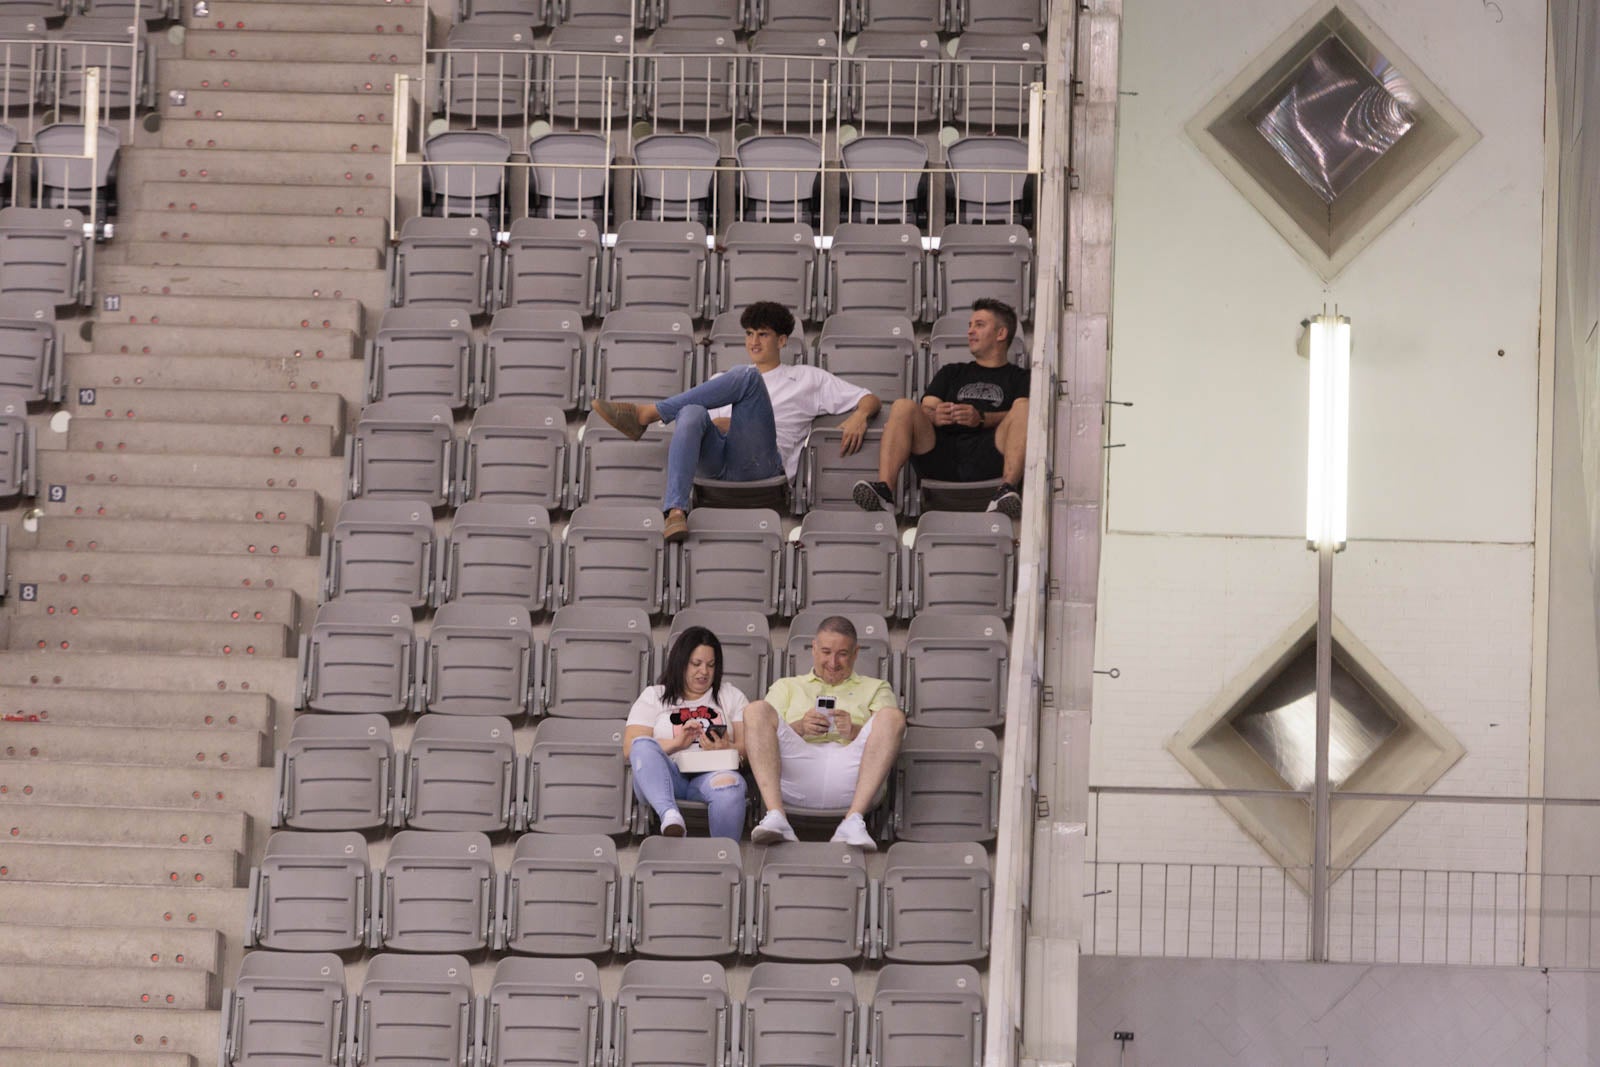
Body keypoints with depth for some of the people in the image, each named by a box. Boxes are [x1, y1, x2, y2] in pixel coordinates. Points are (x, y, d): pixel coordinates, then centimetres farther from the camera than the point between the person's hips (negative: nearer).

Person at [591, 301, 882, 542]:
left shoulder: (807, 378, 28)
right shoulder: (724, 379, 37)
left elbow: (870, 400, 22)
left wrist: (860, 416, -2)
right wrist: (720, 423, 3)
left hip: (761, 463, -3)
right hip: (716, 461, 3)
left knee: (748, 377, -26)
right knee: (692, 413, -34)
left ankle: (646, 414, -25)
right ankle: (675, 511, -53)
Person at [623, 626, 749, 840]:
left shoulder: (731, 696, 27)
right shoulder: (653, 696, 22)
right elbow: (630, 749, 6)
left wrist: (725, 749, -10)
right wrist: (676, 743, -7)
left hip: (711, 774, 0)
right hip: (665, 777, 0)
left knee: (729, 783, -38)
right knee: (643, 745, -34)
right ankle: (669, 815, -57)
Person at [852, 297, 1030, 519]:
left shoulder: (1018, 377, 24)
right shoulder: (952, 373, 36)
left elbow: (1019, 417, 4)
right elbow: (926, 408, 19)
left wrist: (982, 419, -16)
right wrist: (934, 416, -7)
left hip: (986, 456, -3)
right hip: (942, 455, 3)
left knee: (1025, 409, -27)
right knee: (904, 406, -21)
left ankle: (1007, 490, -48)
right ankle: (883, 490, -39)